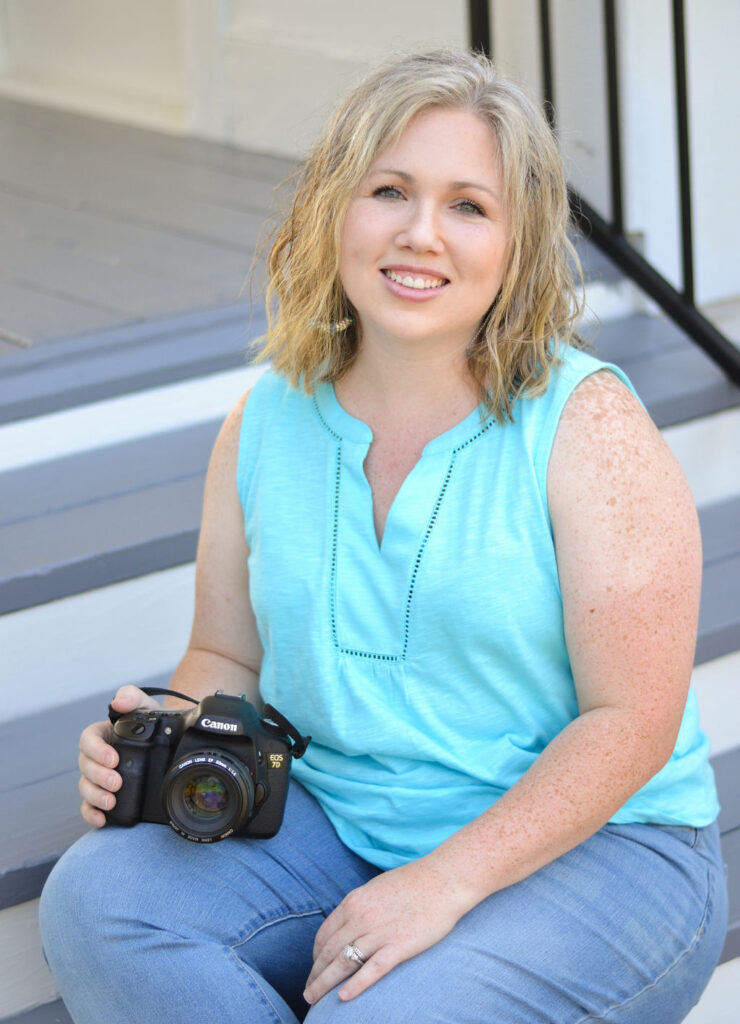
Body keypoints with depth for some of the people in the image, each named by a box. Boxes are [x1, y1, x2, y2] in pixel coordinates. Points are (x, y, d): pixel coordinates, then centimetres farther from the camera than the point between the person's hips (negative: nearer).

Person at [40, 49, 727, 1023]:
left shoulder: (587, 423, -12)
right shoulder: (268, 421, 3)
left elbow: (632, 719, -15)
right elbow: (229, 656, 13)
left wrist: (445, 882, -23)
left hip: (590, 845, -5)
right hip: (337, 825, 5)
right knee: (96, 899, -20)